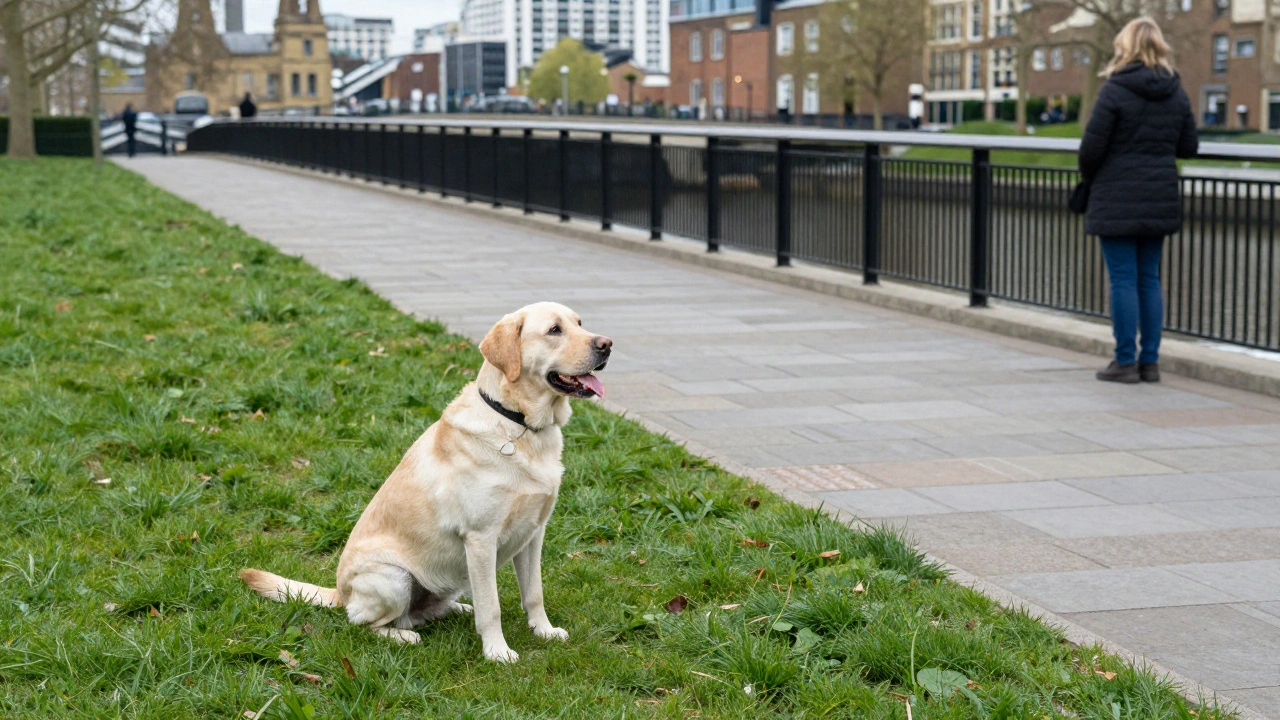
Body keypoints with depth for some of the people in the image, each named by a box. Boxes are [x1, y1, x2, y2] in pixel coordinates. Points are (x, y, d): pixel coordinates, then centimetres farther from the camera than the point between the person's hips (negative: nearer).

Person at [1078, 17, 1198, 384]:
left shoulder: (1115, 91, -11)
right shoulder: (1177, 94, 5)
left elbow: (1092, 147, -12)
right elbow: (1188, 147, 10)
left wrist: (1089, 177, 7)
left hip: (1118, 202, -5)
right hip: (1160, 200, 5)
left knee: (1123, 281, -1)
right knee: (1149, 279, 12)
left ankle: (1125, 362, 2)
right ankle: (1150, 361, 14)